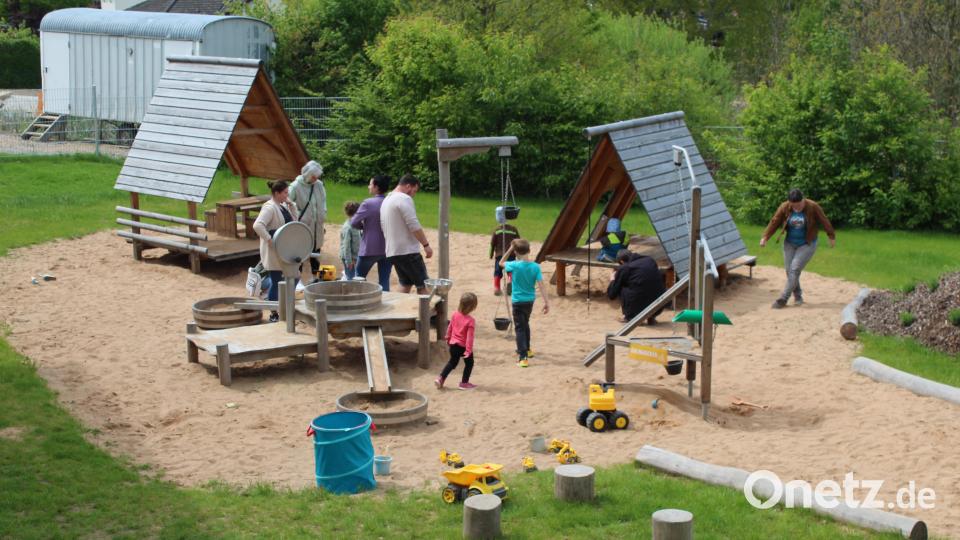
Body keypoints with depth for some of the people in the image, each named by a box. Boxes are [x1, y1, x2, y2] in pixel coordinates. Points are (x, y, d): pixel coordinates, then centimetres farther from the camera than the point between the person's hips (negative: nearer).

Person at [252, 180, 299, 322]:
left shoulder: (283, 206, 10)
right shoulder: (269, 208, -18)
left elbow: (294, 220, 14)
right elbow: (257, 226, -29)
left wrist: (291, 205, 2)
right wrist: (269, 240, -27)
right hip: (273, 251, -9)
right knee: (276, 281, -1)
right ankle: (274, 314, 10)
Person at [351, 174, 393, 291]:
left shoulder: (368, 203, -14)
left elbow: (354, 223, -10)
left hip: (369, 249, -4)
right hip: (387, 249, 4)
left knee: (359, 277, 15)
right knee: (385, 281, 7)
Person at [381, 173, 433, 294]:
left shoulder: (386, 200, 18)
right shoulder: (404, 199, -12)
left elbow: (383, 226, 23)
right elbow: (414, 226, -19)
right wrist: (426, 245, -15)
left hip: (392, 252, 9)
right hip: (407, 251, -9)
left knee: (405, 284, 15)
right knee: (422, 285, -3)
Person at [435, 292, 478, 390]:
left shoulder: (455, 314, -5)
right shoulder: (471, 321, -23)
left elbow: (450, 327, 7)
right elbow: (470, 337, -23)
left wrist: (448, 338, 23)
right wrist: (468, 350, -19)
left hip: (453, 344, 6)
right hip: (463, 346, -6)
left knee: (452, 362, 23)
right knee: (469, 363, 16)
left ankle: (441, 378, 15)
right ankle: (464, 383, 21)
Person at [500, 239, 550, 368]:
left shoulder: (514, 265, -16)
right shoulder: (535, 267, -9)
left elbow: (501, 263, 4)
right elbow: (541, 285, -12)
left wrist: (510, 249, -2)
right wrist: (546, 302, -10)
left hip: (518, 301, -4)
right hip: (530, 300, 4)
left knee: (519, 328, -4)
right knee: (525, 324, 26)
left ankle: (523, 357, -15)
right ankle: (526, 349, 43)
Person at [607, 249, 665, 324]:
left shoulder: (623, 269, 1)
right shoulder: (650, 260, 13)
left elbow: (611, 295, 9)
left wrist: (612, 280, 29)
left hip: (637, 308, -4)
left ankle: (629, 317, 18)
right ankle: (651, 316, 19)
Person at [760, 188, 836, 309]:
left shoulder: (813, 207, -17)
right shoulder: (784, 207, -11)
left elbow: (824, 221, -6)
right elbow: (774, 222, -5)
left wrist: (832, 236, 3)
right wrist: (765, 237, -9)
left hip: (807, 244, -4)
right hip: (790, 244, 4)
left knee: (795, 269, -14)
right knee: (789, 270, 2)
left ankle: (783, 299, -11)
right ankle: (798, 297, 19)